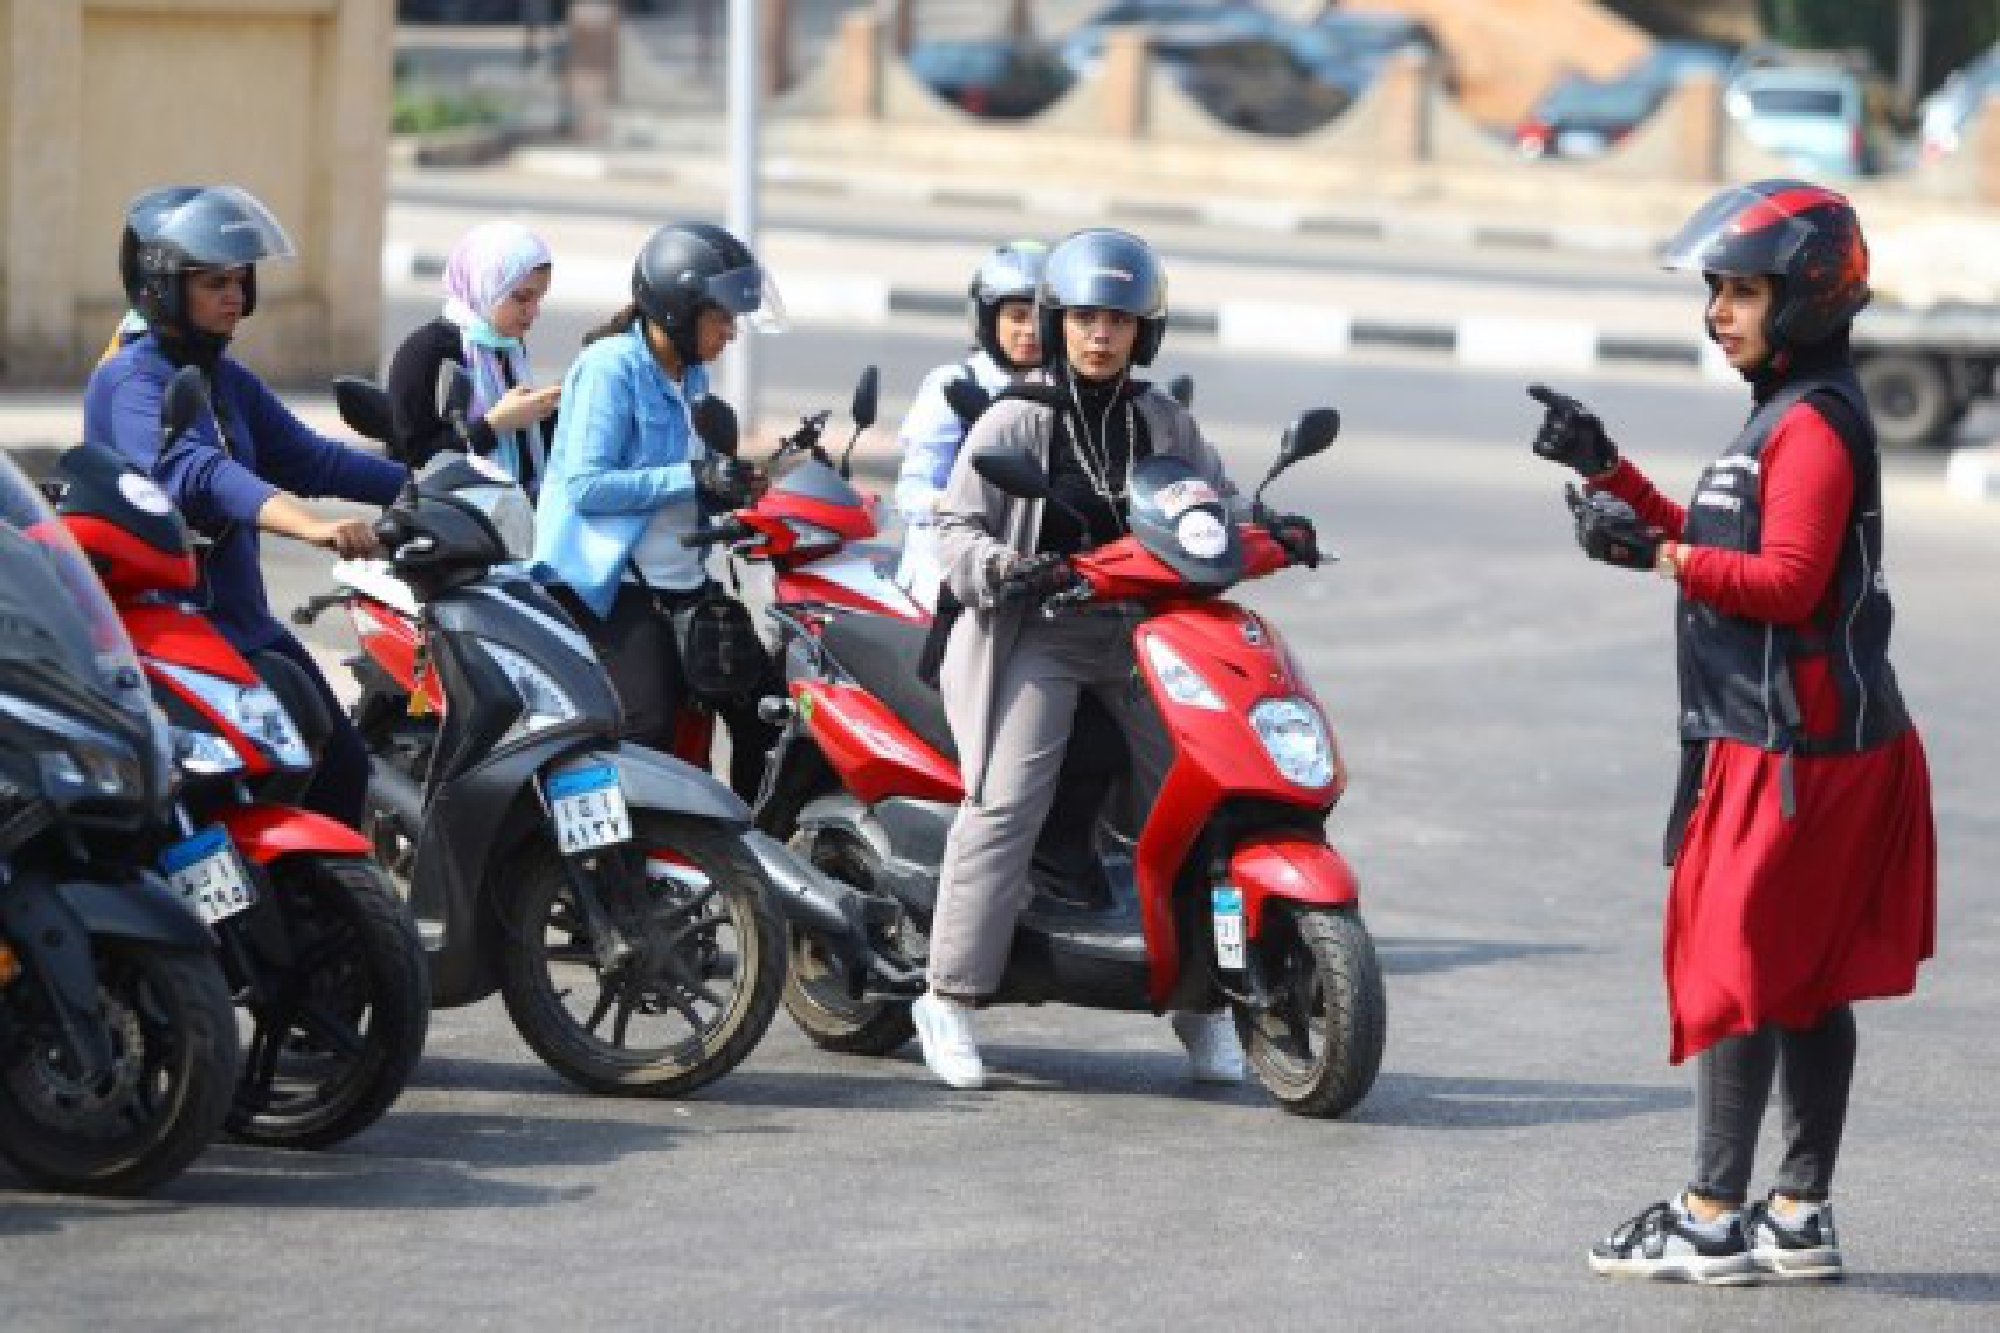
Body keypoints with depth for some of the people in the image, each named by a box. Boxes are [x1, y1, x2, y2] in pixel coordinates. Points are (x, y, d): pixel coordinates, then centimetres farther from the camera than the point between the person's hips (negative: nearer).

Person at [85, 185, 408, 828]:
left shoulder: (229, 381, 14)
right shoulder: (128, 381, -15)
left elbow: (305, 457, 22)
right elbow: (194, 472, -32)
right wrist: (312, 527, -47)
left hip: (244, 623, 9)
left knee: (341, 767, 6)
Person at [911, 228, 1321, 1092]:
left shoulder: (1162, 422, 14)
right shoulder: (1015, 421, 0)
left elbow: (1216, 501, 18)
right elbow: (958, 526, -2)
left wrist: (1273, 530, -3)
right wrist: (999, 567, -23)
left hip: (1142, 631, 4)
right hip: (1040, 634, -4)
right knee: (1004, 805, -18)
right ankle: (950, 996, -12)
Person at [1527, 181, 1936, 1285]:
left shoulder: (1815, 424, -15)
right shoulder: (1787, 414, 17)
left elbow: (1788, 582, -23)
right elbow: (1718, 551, 22)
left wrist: (1658, 555, -27)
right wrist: (1608, 471, 16)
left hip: (1786, 749, -10)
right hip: (1817, 739, 10)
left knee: (1734, 972, -7)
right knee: (1809, 982, 11)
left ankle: (1711, 1220, -4)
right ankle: (1800, 1216, 15)